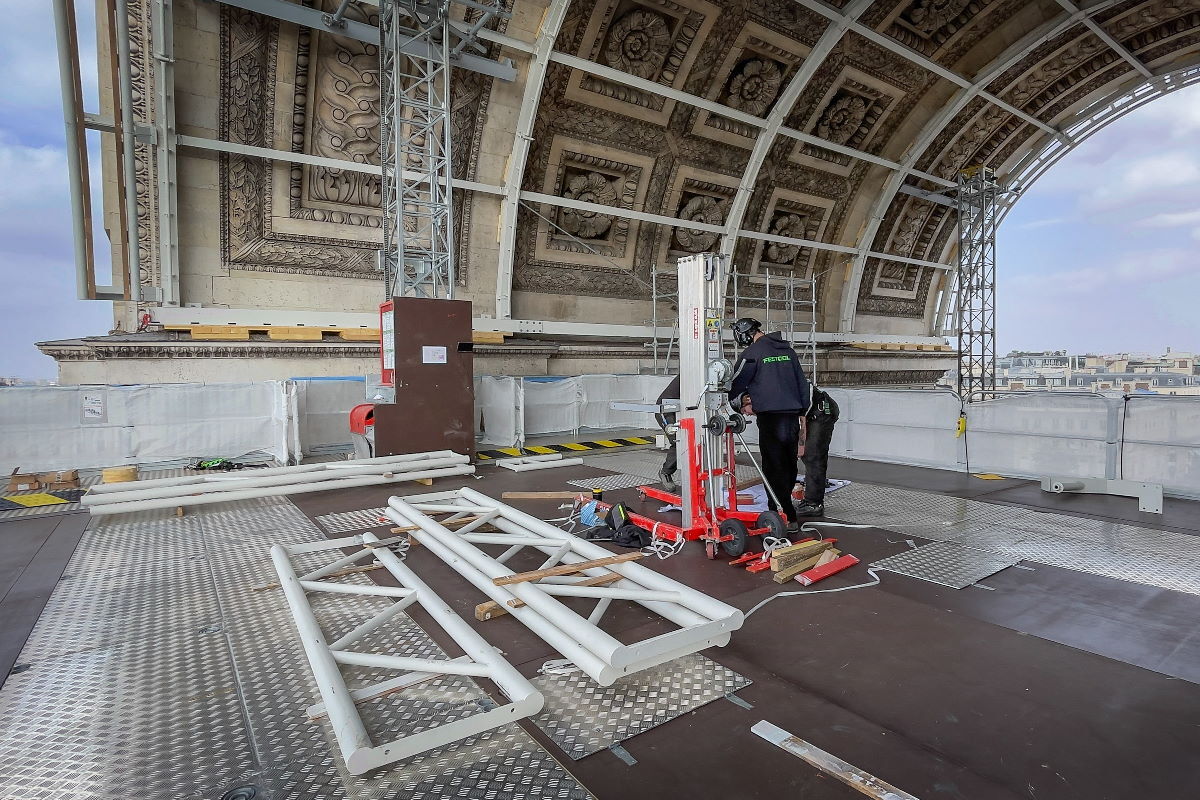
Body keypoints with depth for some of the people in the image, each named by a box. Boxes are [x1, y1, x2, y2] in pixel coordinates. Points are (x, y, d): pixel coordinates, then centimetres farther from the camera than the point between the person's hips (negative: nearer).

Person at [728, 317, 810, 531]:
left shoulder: (751, 353, -7)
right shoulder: (788, 349, 12)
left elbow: (736, 383, -2)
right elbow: (802, 383, 17)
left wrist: (738, 402, 18)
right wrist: (801, 409, 26)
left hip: (770, 417, -6)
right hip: (792, 416, 6)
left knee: (774, 468, 0)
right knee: (789, 465, 15)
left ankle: (785, 517, 2)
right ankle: (784, 509, 27)